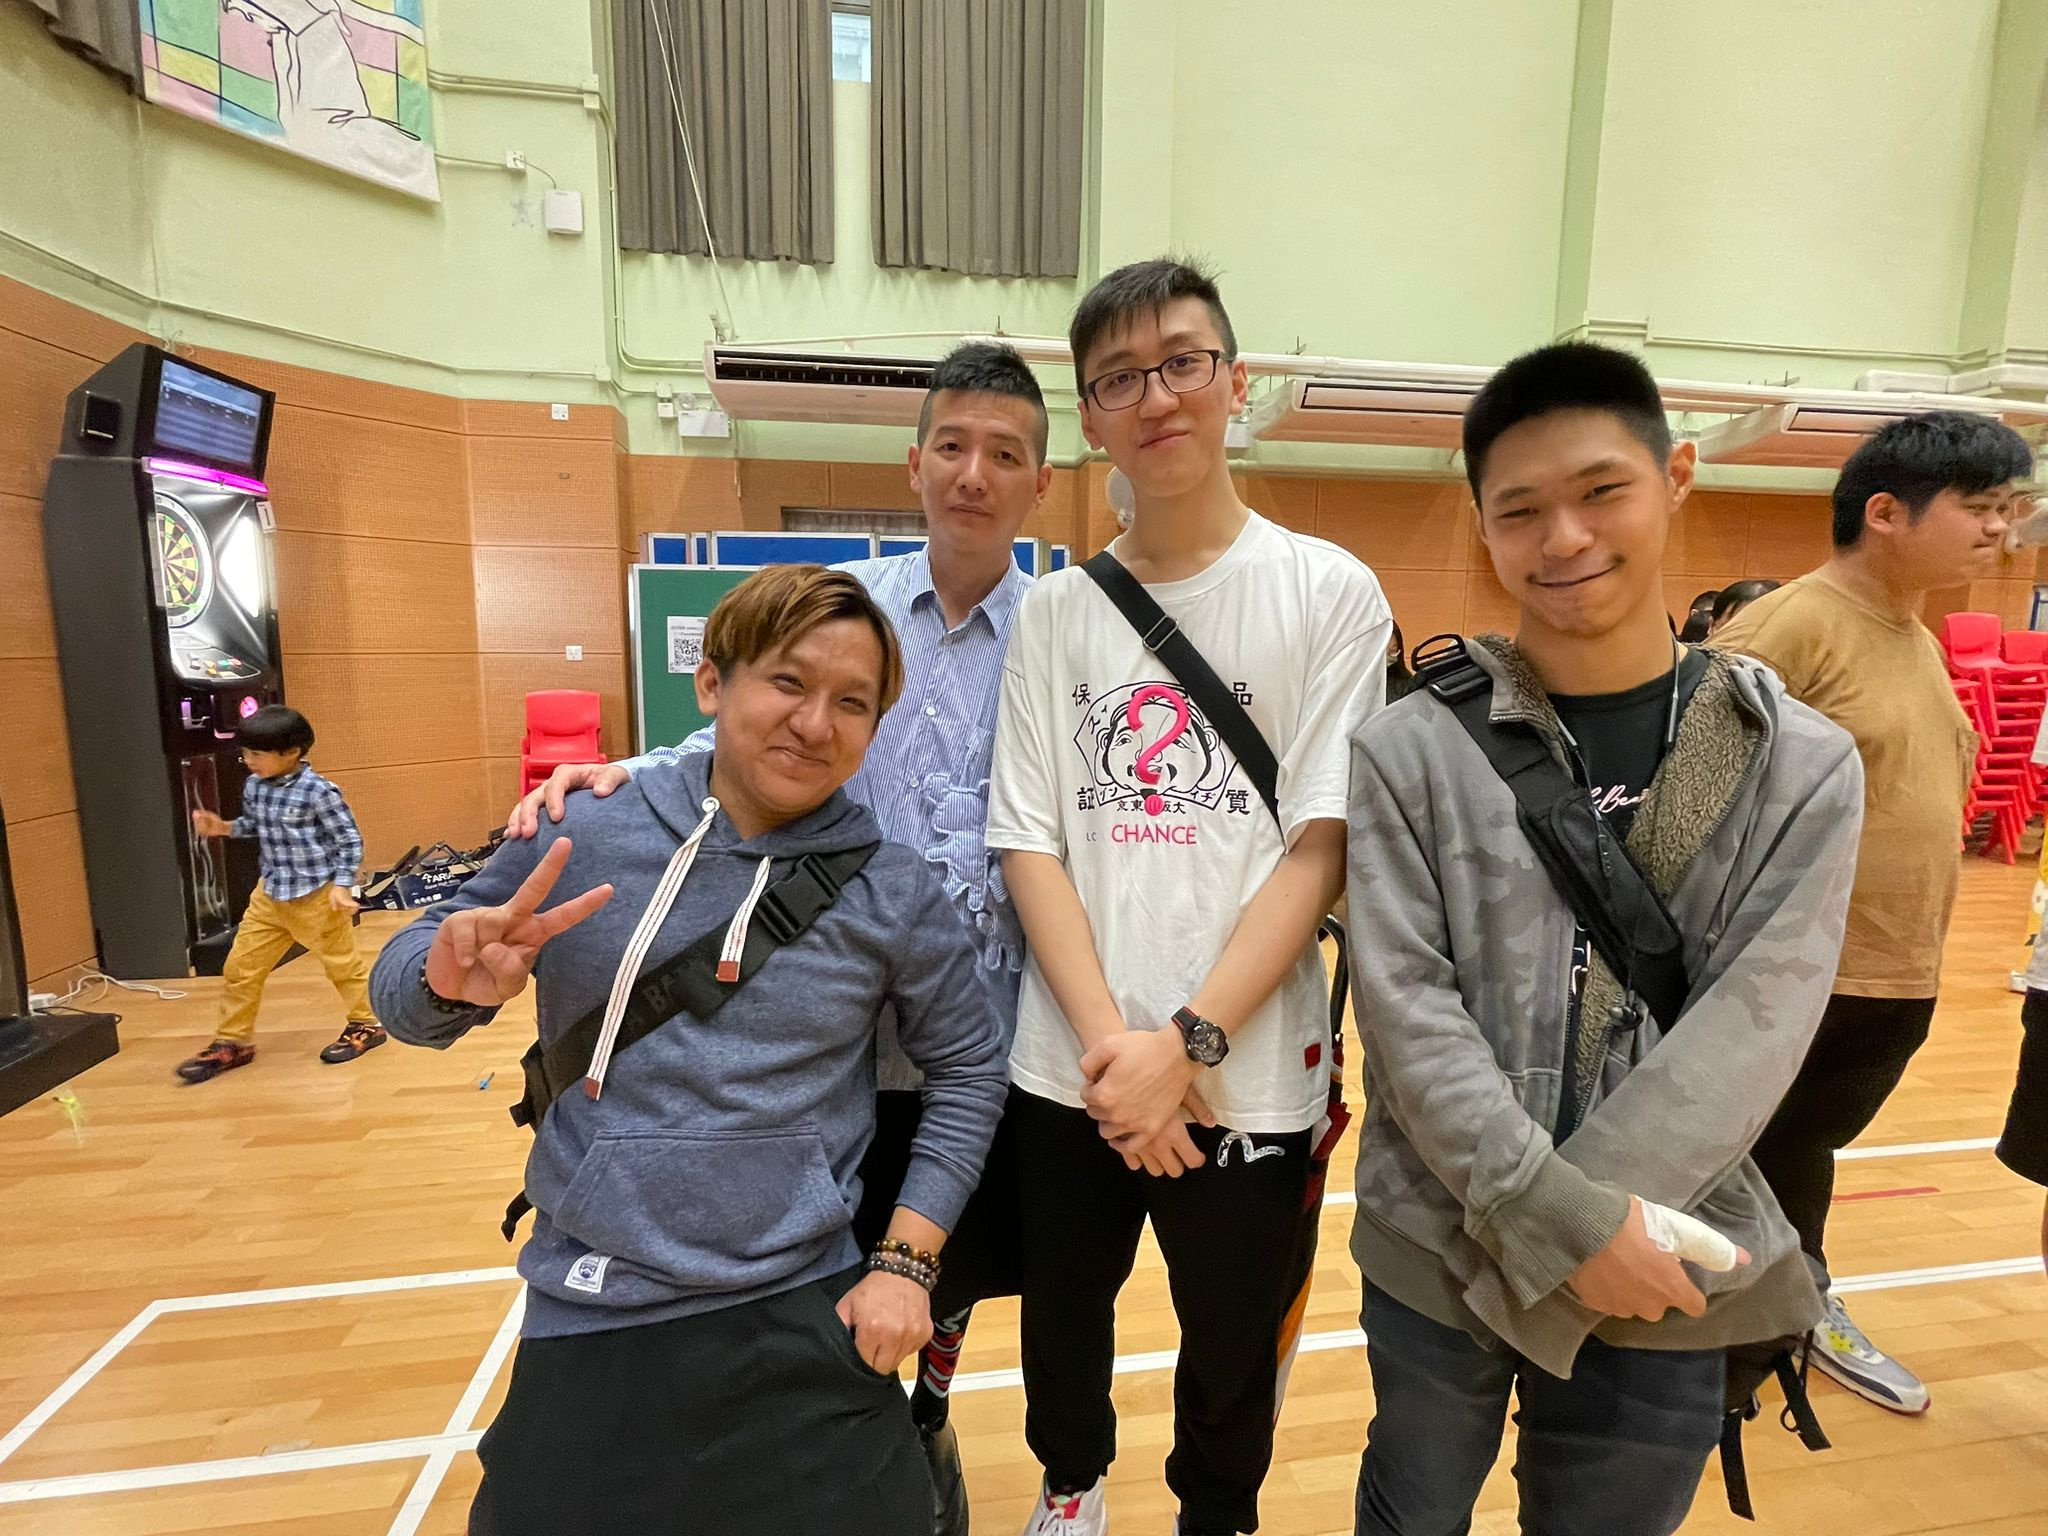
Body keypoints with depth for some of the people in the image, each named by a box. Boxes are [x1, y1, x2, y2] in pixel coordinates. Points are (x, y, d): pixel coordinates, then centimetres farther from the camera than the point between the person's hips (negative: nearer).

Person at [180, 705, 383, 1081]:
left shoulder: (318, 792, -20)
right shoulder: (254, 788, 0)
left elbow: (350, 841, -15)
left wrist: (342, 885, -20)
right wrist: (225, 828, 0)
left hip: (317, 896, -7)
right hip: (269, 894, 7)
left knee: (341, 962, 8)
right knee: (240, 968, 10)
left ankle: (367, 1024, 26)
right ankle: (232, 1042, 25)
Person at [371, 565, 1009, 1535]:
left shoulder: (893, 891, -9)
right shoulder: (579, 839, -8)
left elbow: (967, 1067, 1)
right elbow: (402, 988, 4)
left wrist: (906, 1259, -3)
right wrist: (453, 978, -19)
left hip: (801, 1322, 0)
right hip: (586, 1321, 1)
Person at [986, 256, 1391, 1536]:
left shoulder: (1329, 592, -4)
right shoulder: (1058, 610, 2)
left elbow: (1319, 850, -9)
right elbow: (1031, 842, -2)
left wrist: (1187, 1041, -15)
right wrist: (1108, 1040, -12)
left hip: (1249, 1079, -2)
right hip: (1067, 1072, 3)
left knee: (1234, 1354, 18)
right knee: (1063, 1315, 22)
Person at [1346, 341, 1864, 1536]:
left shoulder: (1805, 767, -4)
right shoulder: (1410, 751, -9)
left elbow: (1751, 1034, -12)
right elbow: (1407, 1010, -13)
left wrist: (1542, 1253, -17)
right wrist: (1564, 1220, -19)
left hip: (1664, 1275, 1)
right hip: (1439, 1255, 0)